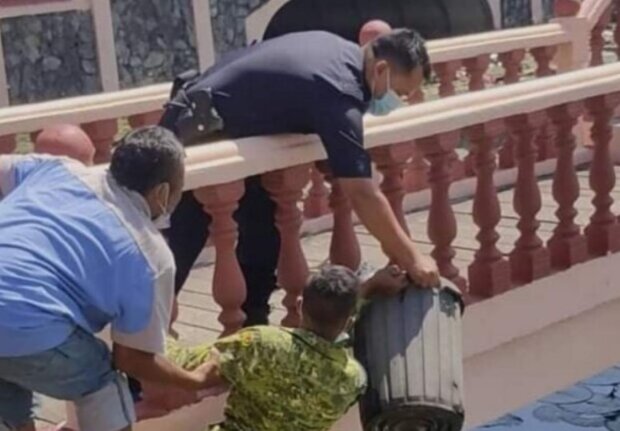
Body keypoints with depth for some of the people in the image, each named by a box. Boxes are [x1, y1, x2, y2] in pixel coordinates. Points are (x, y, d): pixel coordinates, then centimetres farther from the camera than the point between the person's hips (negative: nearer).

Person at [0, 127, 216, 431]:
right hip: (25, 329, -5)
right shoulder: (151, 255, 9)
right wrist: (196, 380, 32)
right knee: (102, 384, 22)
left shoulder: (58, 168, 20)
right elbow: (132, 358, 15)